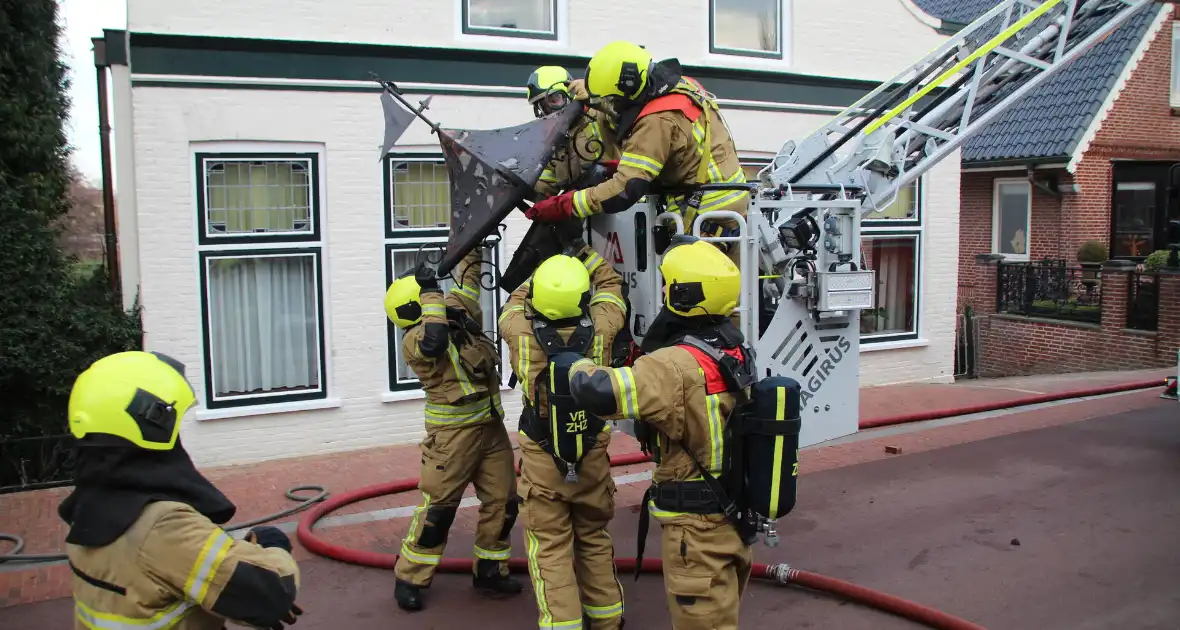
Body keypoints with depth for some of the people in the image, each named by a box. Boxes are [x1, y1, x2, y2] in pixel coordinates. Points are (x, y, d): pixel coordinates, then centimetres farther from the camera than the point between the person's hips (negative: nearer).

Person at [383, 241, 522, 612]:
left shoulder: (458, 310, 8)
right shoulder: (414, 339, -14)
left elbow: (468, 276, 22)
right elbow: (433, 343, -37)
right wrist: (431, 294, -29)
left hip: (491, 425, 7)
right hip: (453, 432, -7)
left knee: (502, 503, 10)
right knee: (439, 506, -2)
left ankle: (490, 571, 24)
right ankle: (410, 578, 12)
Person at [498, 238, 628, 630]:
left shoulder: (521, 333, -18)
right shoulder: (599, 330, -16)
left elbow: (517, 300, 7)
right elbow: (609, 284, 5)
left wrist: (542, 275, 18)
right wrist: (584, 253, 11)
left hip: (542, 461, -2)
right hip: (593, 457, 2)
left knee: (550, 548, 7)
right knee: (594, 539, 20)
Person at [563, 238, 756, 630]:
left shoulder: (677, 366, -28)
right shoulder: (736, 348, 0)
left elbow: (597, 392, -36)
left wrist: (575, 364, -15)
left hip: (698, 526, -8)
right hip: (736, 514, 9)